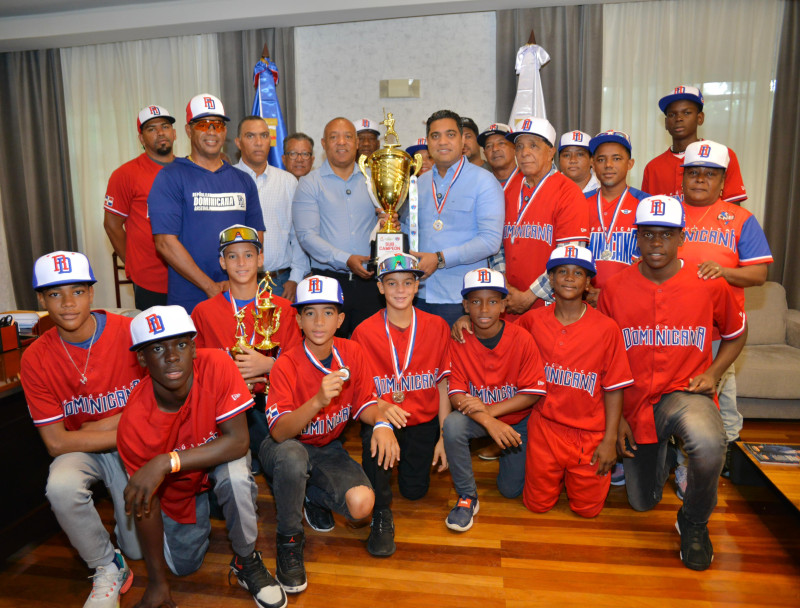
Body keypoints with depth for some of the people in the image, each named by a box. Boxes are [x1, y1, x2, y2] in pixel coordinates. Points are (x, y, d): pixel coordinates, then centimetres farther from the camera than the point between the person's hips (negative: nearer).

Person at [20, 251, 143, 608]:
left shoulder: (131, 332, -17)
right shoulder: (36, 359, -12)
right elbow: (56, 442, -12)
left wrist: (112, 422, -17)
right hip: (82, 451, 1)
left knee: (140, 547, -6)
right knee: (61, 487, -33)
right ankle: (108, 569, -8)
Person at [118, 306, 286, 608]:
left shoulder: (217, 366, -33)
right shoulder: (134, 423, -28)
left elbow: (238, 441, -33)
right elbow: (146, 504, -17)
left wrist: (166, 462, -42)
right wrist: (157, 582, -12)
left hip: (221, 456, -1)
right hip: (176, 486, 2)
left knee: (235, 478, -34)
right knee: (184, 565, 0)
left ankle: (246, 562, -6)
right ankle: (202, 510, 31)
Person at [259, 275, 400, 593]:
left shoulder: (352, 353, -9)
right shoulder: (286, 365, -21)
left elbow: (364, 403, -2)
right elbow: (279, 432, -28)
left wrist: (381, 423, -25)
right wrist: (317, 402, -45)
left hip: (327, 449, 3)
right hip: (287, 448, -3)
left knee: (361, 504, -22)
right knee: (292, 456, -39)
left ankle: (311, 495, 13)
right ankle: (289, 540, -11)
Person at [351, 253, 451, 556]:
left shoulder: (437, 327, -5)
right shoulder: (365, 332, -10)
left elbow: (442, 384, -1)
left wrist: (444, 437, -3)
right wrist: (382, 408, -29)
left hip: (423, 419, 2)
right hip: (382, 414, -2)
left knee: (414, 490, 2)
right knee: (375, 435, -35)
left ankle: (409, 454, 38)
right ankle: (381, 515, -13)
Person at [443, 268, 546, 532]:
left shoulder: (522, 339, -18)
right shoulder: (458, 341, -16)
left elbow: (532, 393, -15)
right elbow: (456, 394, -16)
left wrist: (490, 410, -27)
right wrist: (489, 422, -33)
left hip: (516, 419, 0)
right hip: (479, 418, 0)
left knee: (511, 489, -1)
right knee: (453, 424, -32)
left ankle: (501, 451, 34)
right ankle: (467, 496, -10)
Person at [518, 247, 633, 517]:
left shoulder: (606, 328, -10)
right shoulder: (533, 320, -4)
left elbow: (614, 388, -6)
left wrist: (610, 440, -7)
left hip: (589, 432, -1)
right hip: (545, 426, 1)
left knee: (587, 508, 8)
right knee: (538, 504, 9)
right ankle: (557, 475, 39)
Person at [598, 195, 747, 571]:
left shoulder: (710, 285, -7)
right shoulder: (614, 290, -6)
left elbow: (736, 334, 12)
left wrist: (712, 373, -7)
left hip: (685, 393, -2)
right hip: (636, 402, 2)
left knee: (709, 445, -38)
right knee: (642, 502, 14)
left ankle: (694, 523, -5)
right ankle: (658, 451, 48)